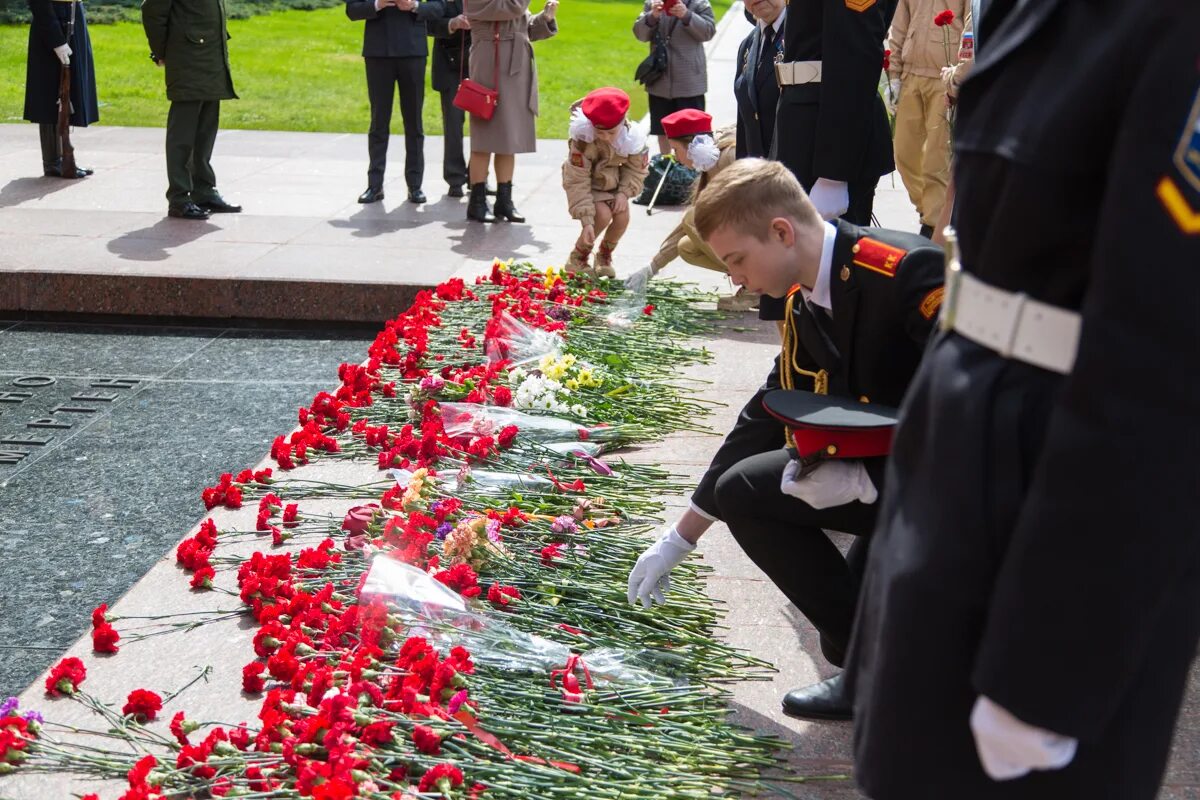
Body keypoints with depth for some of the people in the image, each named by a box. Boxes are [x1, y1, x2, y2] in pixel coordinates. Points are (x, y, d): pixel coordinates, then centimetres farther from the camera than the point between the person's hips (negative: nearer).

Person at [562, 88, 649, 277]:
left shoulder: (633, 137, -22)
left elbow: (636, 169, -4)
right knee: (603, 215, -25)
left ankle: (604, 256, 13)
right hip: (588, 185, -4)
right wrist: (587, 221, -32)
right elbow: (578, 182, -29)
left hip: (612, 183, 4)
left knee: (622, 217, -16)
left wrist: (624, 192, -21)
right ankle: (577, 258, -2)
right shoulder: (582, 141, -32)